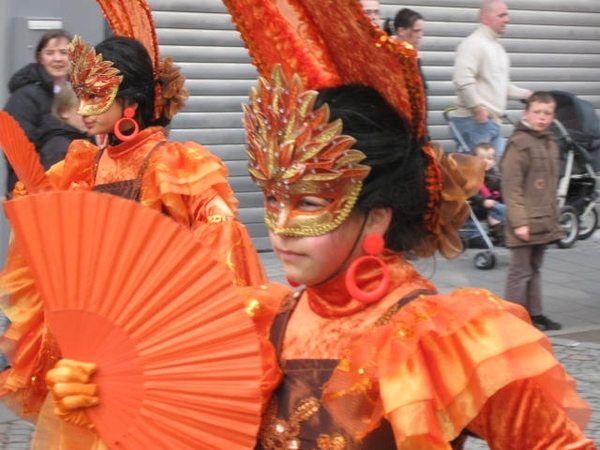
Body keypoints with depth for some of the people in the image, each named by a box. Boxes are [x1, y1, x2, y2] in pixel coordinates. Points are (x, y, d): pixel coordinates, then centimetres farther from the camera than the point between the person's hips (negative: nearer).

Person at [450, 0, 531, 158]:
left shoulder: (497, 47, 21)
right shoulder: (473, 43, -10)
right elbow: (462, 79, -22)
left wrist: (526, 95, 16)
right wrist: (477, 108, -23)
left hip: (494, 122, 10)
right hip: (474, 121, -10)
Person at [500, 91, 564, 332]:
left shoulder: (550, 144, 14)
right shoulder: (518, 144, -13)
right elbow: (511, 186, -17)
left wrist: (554, 217, 18)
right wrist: (519, 221, -21)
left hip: (544, 222, 8)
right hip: (525, 222, -8)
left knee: (534, 270, 17)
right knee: (521, 272, -2)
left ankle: (534, 314, 25)